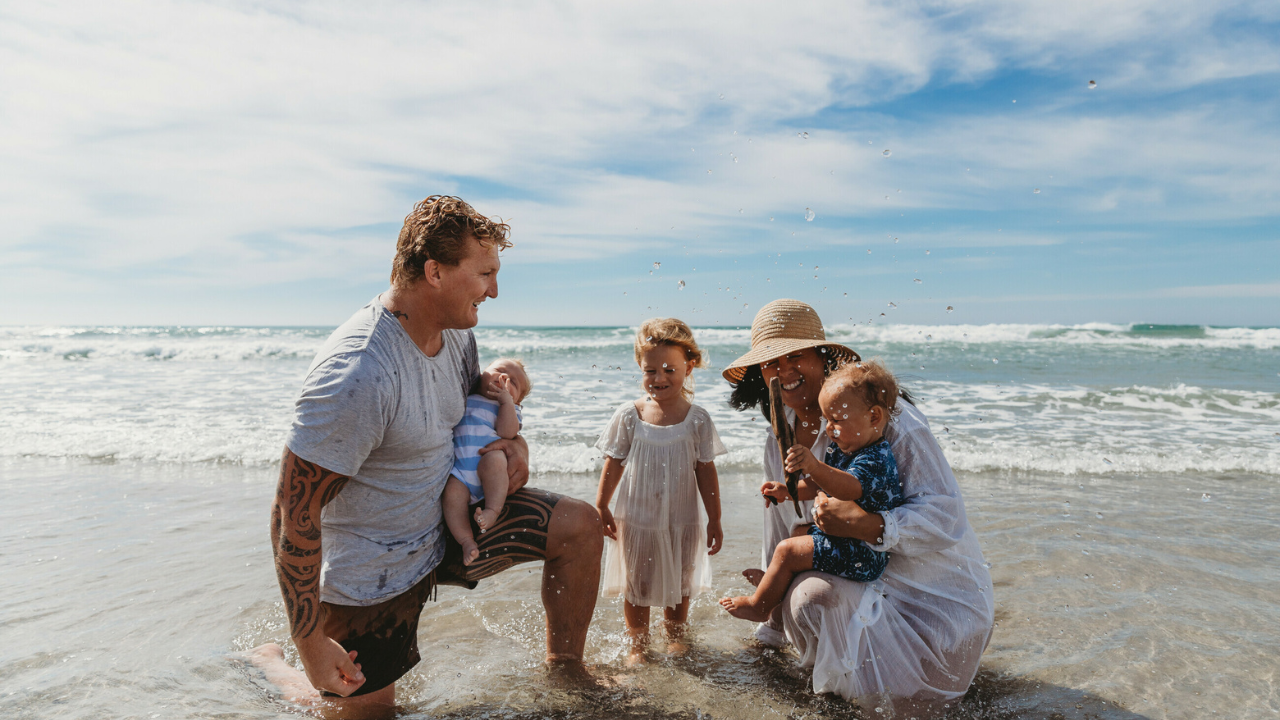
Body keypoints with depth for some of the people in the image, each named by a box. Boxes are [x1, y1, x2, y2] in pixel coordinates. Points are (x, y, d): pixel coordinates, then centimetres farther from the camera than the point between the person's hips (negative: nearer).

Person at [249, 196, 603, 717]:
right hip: (373, 574, -7)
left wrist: (513, 441, -7)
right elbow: (293, 514, -27)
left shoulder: (455, 331, -6)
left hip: (446, 523, 7)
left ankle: (565, 675, 15)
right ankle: (267, 662, 41)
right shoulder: (355, 377, -33)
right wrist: (310, 644, -21)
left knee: (580, 525, -3)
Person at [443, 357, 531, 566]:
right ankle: (467, 540, -18)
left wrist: (506, 399, -2)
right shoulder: (463, 398, 27)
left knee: (494, 460, -35)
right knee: (453, 492, -26)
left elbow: (507, 432, -2)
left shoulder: (508, 408, 20)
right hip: (458, 471, 2)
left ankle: (492, 509, -27)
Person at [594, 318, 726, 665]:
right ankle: (637, 644, 33)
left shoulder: (697, 419, -9)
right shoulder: (629, 415, -9)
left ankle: (675, 636, 42)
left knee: (679, 584, 18)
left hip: (682, 521, 1)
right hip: (636, 519, 0)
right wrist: (601, 508, 3)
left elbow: (706, 471, -3)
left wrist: (714, 520, 0)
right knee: (636, 586, 12)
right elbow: (614, 464, 0)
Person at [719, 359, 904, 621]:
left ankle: (759, 606, 6)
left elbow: (850, 488, -45)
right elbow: (821, 486, 20)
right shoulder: (841, 450, 7)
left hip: (863, 554, -11)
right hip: (837, 532, 11)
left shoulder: (876, 459, -24)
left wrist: (815, 467, -60)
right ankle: (771, 581, 46)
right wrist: (788, 491, 8)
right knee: (794, 536, 26)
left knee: (788, 551, -14)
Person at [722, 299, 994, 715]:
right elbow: (782, 529, 16)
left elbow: (945, 514, -23)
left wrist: (864, 525, -36)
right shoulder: (778, 442, 3)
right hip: (863, 581, 8)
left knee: (815, 596, -27)